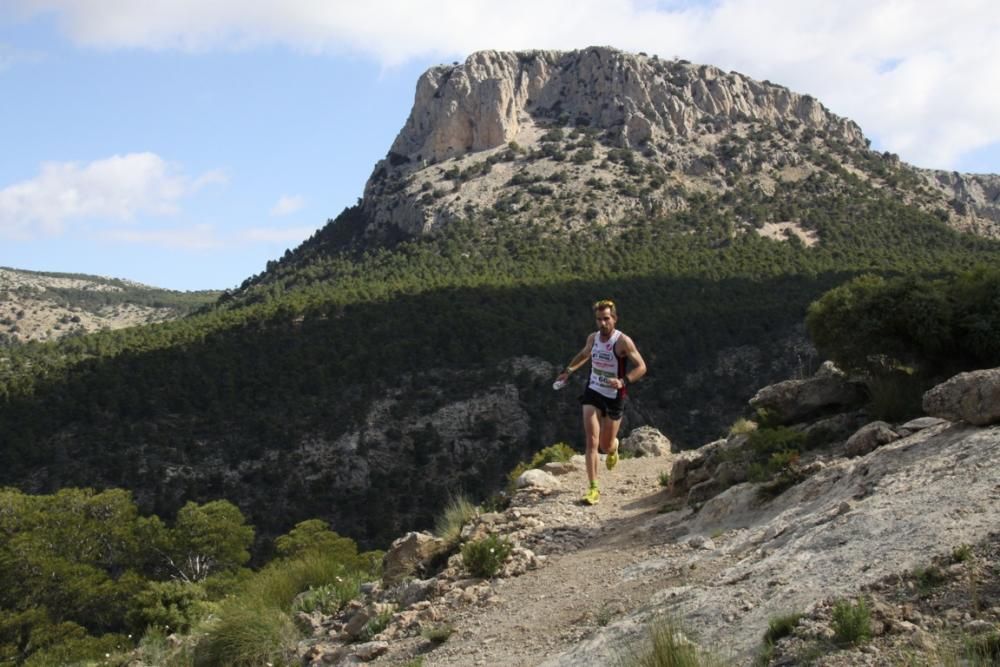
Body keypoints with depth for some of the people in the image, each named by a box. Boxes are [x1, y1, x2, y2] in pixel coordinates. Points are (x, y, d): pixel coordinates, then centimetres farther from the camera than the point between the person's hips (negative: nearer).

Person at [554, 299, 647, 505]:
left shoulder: (623, 341, -16)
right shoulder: (593, 338, 0)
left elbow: (641, 367, -17)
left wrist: (623, 382, -31)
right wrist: (568, 370, 15)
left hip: (614, 397, -3)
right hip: (592, 393, 3)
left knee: (605, 446, 8)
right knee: (592, 442, -11)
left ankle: (613, 446, 48)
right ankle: (593, 489, -9)